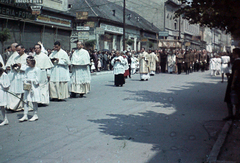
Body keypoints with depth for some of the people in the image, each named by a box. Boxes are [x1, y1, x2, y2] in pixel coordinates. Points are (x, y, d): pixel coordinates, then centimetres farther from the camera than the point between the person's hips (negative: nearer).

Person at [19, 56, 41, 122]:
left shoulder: (36, 69, -5)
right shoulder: (27, 69, 12)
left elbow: (37, 79, -7)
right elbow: (25, 77, 12)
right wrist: (25, 82, -4)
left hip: (34, 87, -5)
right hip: (27, 86, 5)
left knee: (34, 101, 2)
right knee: (26, 101, 3)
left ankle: (35, 115, 12)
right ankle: (25, 115, 6)